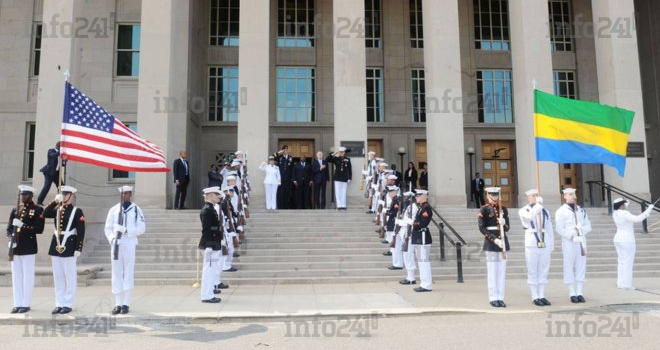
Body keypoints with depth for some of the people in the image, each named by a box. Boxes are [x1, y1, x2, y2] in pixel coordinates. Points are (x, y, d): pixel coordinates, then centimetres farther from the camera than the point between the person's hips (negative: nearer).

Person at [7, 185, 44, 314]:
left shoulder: (38, 210, -1)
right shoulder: (15, 210, 14)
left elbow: (39, 229, -9)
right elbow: (9, 227, 13)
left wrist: (23, 226, -18)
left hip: (28, 248, -5)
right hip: (15, 248, 5)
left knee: (27, 276, 0)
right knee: (16, 276, 8)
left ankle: (26, 304, 6)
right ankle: (17, 304, 15)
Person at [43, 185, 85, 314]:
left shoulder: (77, 211, -5)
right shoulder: (57, 209, 13)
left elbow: (81, 231, -9)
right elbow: (45, 214, -6)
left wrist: (78, 248, -14)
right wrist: (55, 201, -8)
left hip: (69, 246, -6)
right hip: (56, 245, 6)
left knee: (70, 277, 1)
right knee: (58, 277, 10)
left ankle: (68, 304, 8)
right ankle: (59, 304, 18)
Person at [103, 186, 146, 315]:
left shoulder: (136, 210, 3)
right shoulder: (113, 210, 9)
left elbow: (141, 229, -3)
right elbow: (107, 228, 10)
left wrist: (126, 231, -14)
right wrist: (112, 239, -7)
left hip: (129, 244, -2)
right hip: (116, 245, 2)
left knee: (128, 273, 0)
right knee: (116, 273, 4)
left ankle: (126, 304, 6)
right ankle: (118, 304, 10)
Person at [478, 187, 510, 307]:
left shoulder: (503, 209, 11)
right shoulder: (484, 210, -1)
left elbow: (507, 228, 10)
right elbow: (482, 228, -7)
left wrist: (503, 223, -13)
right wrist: (494, 239, -16)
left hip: (503, 243, 4)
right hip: (491, 244, -4)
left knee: (502, 272, 5)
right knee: (492, 272, -1)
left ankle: (500, 298, 12)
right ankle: (493, 298, 7)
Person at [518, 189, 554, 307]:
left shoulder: (545, 211, 14)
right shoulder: (523, 211, 2)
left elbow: (550, 229, 14)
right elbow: (530, 216, -22)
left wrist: (551, 245, 10)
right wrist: (538, 204, -18)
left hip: (545, 243, 4)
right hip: (531, 244, -4)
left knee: (544, 270, 7)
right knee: (532, 271, 0)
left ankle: (542, 296, 16)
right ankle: (535, 297, 6)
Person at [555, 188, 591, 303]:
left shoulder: (581, 210, 13)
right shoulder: (561, 211, -2)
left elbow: (588, 226, 11)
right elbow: (559, 228, -9)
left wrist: (581, 230, -9)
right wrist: (571, 236, -17)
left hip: (581, 241, 5)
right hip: (569, 243, -5)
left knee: (581, 267, 5)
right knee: (569, 267, -1)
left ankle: (579, 293, 12)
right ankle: (572, 294, 5)